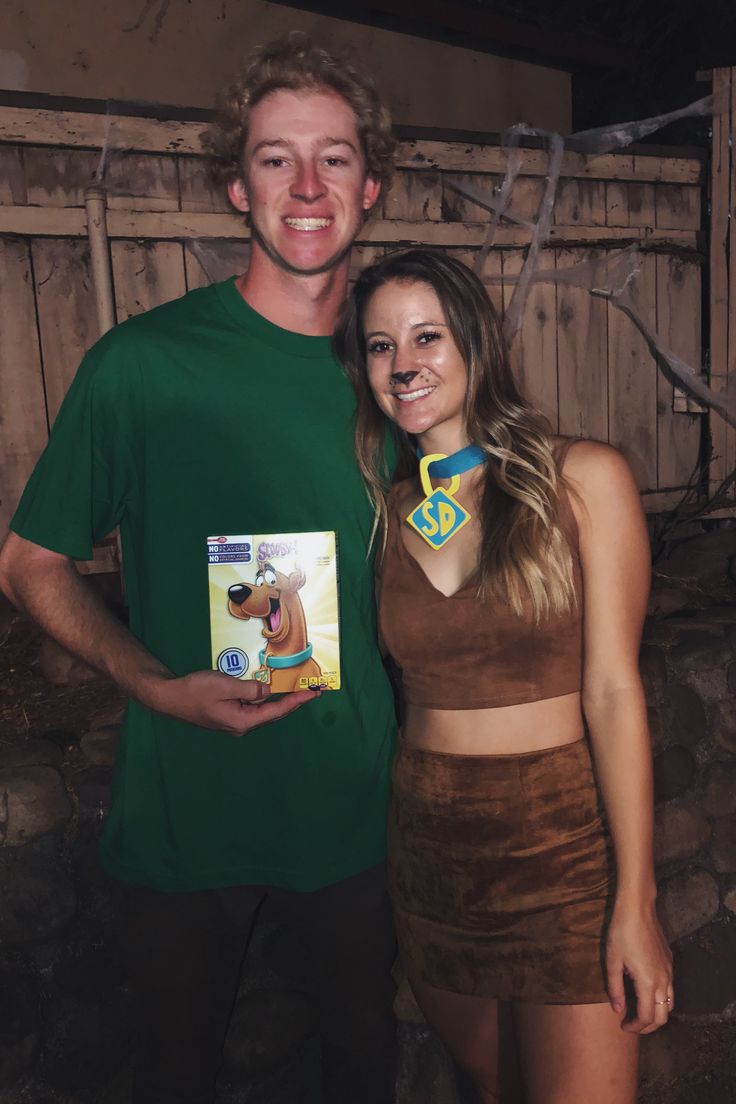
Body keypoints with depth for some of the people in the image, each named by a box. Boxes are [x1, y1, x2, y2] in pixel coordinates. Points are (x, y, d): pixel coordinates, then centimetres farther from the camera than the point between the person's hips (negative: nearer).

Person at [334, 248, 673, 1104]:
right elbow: (390, 683, 10)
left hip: (566, 841, -4)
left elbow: (612, 689, -11)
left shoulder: (583, 480, -7)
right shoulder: (383, 512, 5)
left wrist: (635, 902, -12)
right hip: (426, 839, 4)